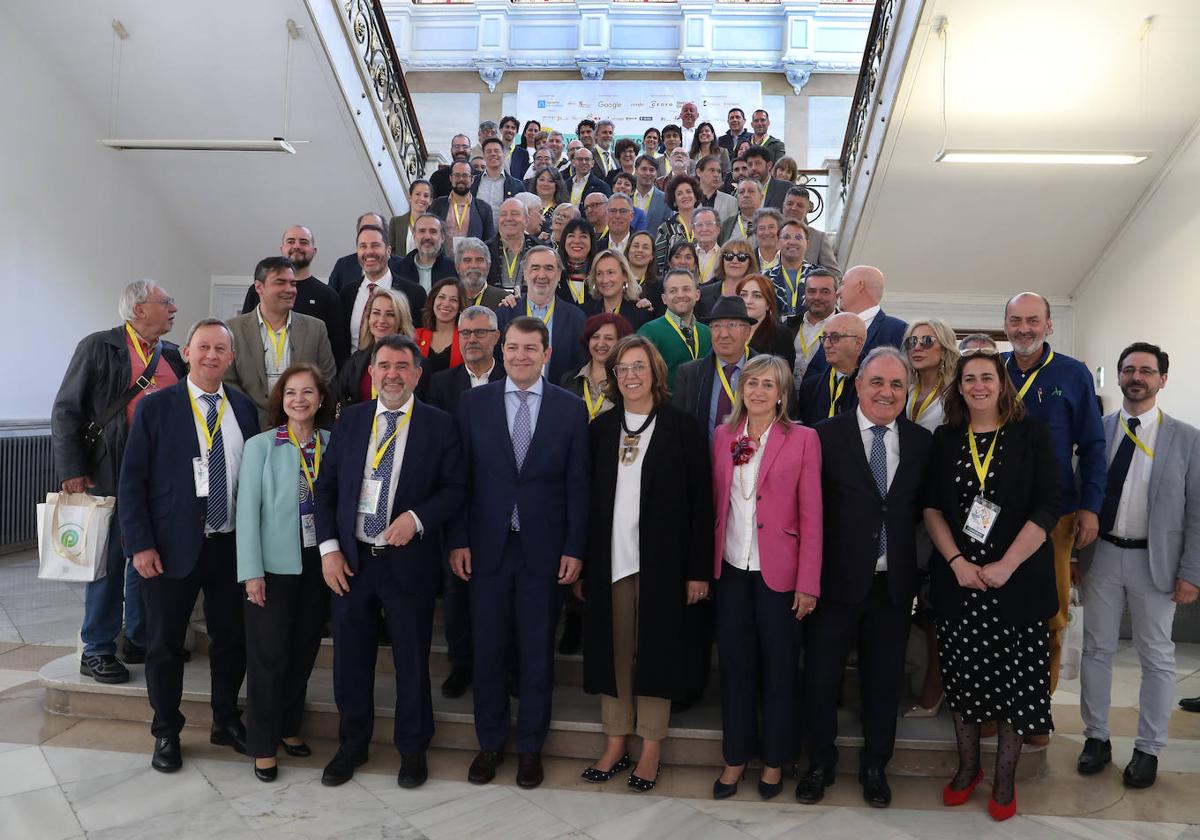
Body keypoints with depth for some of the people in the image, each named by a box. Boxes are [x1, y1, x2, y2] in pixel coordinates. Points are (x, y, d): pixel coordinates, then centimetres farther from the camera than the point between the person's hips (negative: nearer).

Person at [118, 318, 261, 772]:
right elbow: (131, 481, -5)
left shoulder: (245, 408, 5)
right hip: (172, 545, -3)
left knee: (232, 639, 14)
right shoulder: (155, 407, -4)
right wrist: (140, 544, -11)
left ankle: (226, 721, 34)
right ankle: (166, 732, 29)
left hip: (231, 544, 3)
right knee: (165, 644, 10)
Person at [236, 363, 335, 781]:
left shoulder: (333, 444, 1)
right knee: (269, 655, 5)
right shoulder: (260, 446, -6)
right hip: (274, 565, -3)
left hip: (317, 563, 3)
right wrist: (252, 571, -10)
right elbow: (248, 510, -7)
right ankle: (263, 744, 20)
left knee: (304, 650, 13)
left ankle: (288, 727, 32)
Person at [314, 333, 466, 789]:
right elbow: (326, 486, 6)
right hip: (350, 559, 3)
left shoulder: (438, 425, -3)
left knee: (412, 659, 10)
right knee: (351, 658, 15)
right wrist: (329, 547, -2)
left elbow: (456, 488, -3)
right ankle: (352, 744, 36)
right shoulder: (350, 419, 5)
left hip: (409, 560, -2)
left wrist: (417, 518, -19)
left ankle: (413, 748, 31)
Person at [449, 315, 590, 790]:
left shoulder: (571, 409, 1)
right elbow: (461, 477, 2)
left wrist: (574, 549, -4)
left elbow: (577, 485, 0)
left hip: (543, 550, 0)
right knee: (488, 649, 11)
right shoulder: (474, 403, 2)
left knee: (537, 653, 10)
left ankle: (530, 747, 28)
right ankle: (490, 743, 30)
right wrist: (458, 541, -2)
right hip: (487, 546, 1)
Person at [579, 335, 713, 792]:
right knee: (612, 649, 9)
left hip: (661, 561, -3)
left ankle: (651, 748, 21)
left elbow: (700, 502, -4)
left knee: (656, 650, 6)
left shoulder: (682, 427, -2)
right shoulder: (601, 428, 8)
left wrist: (698, 569, -8)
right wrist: (581, 565, 4)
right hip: (609, 561, 3)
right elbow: (586, 500, 7)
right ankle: (615, 742, 24)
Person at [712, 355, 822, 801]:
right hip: (731, 568, 3)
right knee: (735, 663, 11)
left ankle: (774, 759, 28)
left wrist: (808, 582, -10)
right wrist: (708, 564, 4)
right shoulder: (724, 435, 5)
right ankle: (736, 756, 28)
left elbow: (811, 515, -7)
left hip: (778, 571, -3)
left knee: (778, 666, 10)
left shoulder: (803, 439, -6)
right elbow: (716, 502, 8)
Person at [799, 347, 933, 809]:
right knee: (821, 675, 10)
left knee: (884, 679, 15)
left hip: (894, 583, 3)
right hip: (837, 580, -2)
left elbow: (922, 508, 8)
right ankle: (820, 762, 32)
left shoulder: (921, 441, 4)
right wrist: (810, 575, -11)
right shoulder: (826, 436, -6)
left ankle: (875, 765, 36)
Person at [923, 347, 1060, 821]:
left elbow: (1047, 507, -7)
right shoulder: (944, 439, 5)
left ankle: (1005, 779, 23)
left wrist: (1006, 565, -14)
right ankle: (967, 766, 29)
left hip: (1017, 579, -2)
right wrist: (957, 561, -9)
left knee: (1015, 678, 5)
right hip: (957, 577, 2)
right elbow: (931, 506, 4)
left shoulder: (1030, 434, -2)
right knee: (962, 675, 10)